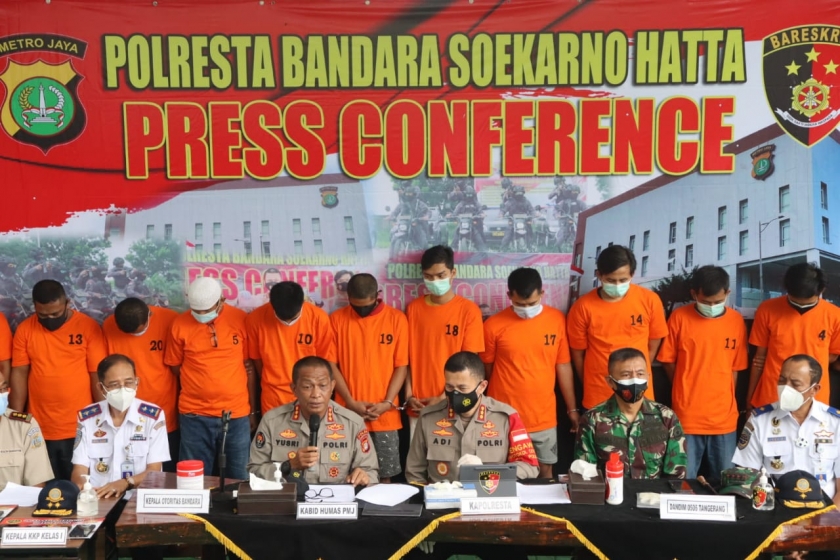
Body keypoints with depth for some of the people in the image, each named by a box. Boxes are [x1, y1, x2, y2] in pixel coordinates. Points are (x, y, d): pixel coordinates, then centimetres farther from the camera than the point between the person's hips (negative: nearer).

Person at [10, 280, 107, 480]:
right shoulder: (25, 330, 2)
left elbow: (98, 376, -3)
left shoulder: (88, 327, -5)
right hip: (40, 430, 2)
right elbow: (19, 374, 3)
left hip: (80, 429, -2)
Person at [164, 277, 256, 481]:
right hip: (194, 414, 0)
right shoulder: (180, 324, -3)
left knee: (239, 478, 9)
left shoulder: (241, 320, -3)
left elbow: (249, 367, 3)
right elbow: (175, 368, 8)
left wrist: (253, 410, 6)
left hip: (237, 413, 0)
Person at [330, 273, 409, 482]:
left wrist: (387, 403, -10)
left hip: (385, 415, 0)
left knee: (384, 475, 7)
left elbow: (401, 366, 0)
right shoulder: (337, 318, 1)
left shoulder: (396, 318, -1)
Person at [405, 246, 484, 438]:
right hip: (418, 405, 3)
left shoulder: (469, 310, -5)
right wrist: (409, 394, -4)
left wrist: (444, 398, -12)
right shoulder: (413, 308, 4)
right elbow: (407, 357, 6)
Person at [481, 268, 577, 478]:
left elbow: (564, 367, 4)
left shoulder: (557, 320, -3)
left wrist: (572, 409, 7)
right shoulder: (494, 325, -9)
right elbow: (486, 371, 2)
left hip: (544, 417, 2)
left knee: (545, 471, 15)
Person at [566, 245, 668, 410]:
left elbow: (653, 347, 5)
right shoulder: (583, 307, -10)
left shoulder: (650, 301, -7)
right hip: (597, 398, -1)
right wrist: (592, 386, 7)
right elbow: (577, 354, 1)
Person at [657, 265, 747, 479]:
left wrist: (723, 399, 5)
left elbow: (736, 367, 8)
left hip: (724, 418, 2)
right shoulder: (679, 318, -5)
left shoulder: (736, 321, 1)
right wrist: (687, 392, 4)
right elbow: (668, 361, 4)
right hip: (687, 417, -2)